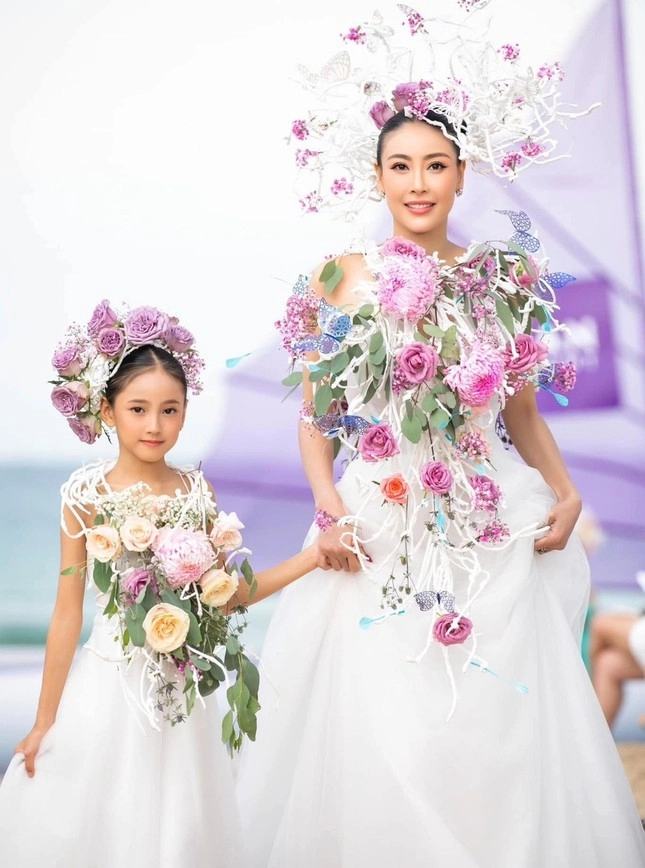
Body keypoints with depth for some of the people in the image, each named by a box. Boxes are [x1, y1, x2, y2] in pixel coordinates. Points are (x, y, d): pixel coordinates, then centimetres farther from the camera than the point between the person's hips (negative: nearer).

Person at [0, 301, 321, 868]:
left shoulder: (198, 493, -1)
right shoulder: (88, 496, -10)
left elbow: (226, 595, 6)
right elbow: (68, 613, -7)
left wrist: (313, 556, 0)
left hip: (182, 696, 3)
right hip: (109, 693, -3)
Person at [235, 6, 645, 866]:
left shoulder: (502, 279, 7)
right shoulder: (341, 280, 2)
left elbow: (523, 410, 12)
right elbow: (314, 415, 4)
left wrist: (565, 493, -2)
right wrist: (329, 512, -9)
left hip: (493, 540, 1)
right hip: (376, 541, -1)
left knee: (503, 738, 2)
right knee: (375, 745, 0)